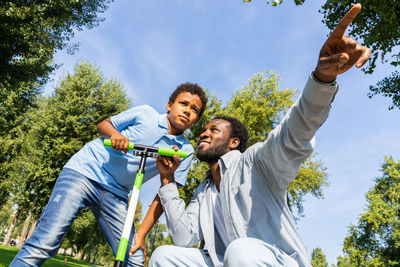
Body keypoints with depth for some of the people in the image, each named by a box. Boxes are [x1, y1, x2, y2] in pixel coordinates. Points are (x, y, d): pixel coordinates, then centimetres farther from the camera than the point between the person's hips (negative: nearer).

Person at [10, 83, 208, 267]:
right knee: (45, 243, -16)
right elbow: (103, 124, 9)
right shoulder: (145, 113, -1)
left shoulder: (185, 151, 1)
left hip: (115, 195, 3)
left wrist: (141, 234, -6)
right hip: (85, 171, -2)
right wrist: (115, 134, -15)